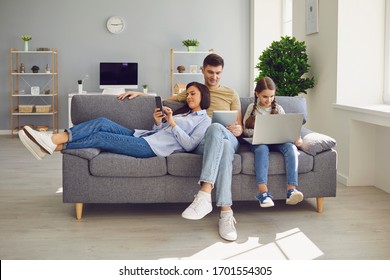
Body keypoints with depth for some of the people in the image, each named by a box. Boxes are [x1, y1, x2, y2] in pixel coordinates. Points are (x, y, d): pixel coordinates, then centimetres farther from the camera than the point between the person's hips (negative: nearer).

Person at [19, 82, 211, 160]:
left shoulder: (204, 120, 9)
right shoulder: (184, 114, 31)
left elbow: (190, 145, -7)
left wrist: (172, 123, -8)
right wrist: (158, 122, 3)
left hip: (152, 147, -7)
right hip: (143, 136, 7)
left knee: (100, 137, -20)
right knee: (102, 123, -14)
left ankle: (53, 147, -24)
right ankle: (52, 140, -26)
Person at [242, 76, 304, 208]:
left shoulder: (278, 108, 16)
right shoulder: (252, 108, 14)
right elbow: (245, 130, 9)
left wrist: (296, 138, -10)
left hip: (278, 141, 2)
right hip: (259, 141, -2)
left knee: (291, 147, -32)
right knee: (262, 149, -38)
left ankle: (291, 190, -42)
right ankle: (263, 192, -48)